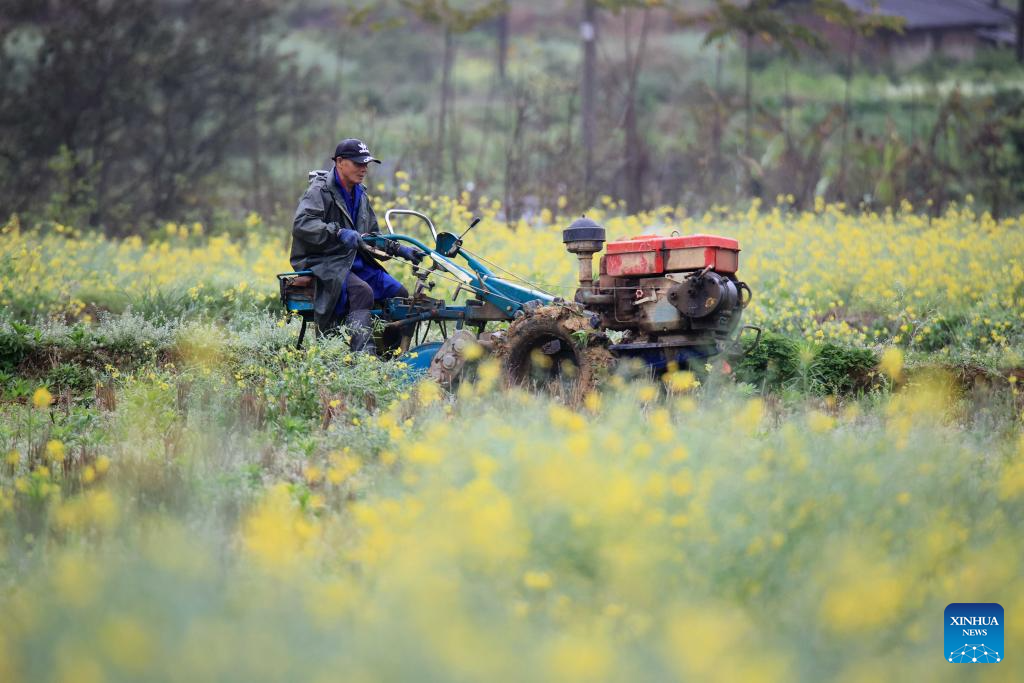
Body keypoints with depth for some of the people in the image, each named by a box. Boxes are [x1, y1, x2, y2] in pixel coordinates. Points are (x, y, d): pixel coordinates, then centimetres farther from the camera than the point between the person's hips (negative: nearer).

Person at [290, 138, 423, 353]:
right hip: (322, 262, -8)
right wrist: (338, 232, -36)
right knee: (362, 291, -34)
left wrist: (399, 250, 7)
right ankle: (362, 353, -39)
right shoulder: (320, 191, -9)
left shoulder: (361, 196, 19)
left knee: (399, 293, -5)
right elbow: (301, 224, -25)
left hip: (355, 261, 9)